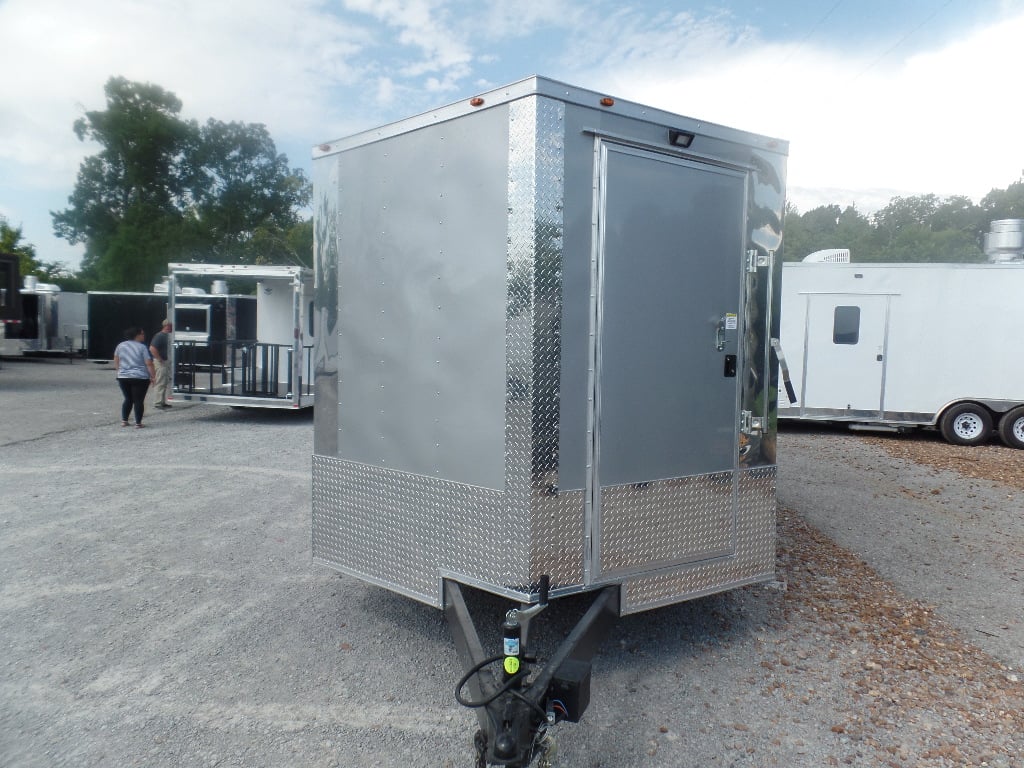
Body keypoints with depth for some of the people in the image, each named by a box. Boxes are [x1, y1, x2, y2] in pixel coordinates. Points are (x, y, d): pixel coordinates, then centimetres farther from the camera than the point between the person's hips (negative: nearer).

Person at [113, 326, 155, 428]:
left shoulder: (120, 346, 6)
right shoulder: (142, 347, -9)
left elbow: (116, 362, 14)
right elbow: (149, 364, -11)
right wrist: (153, 377, -4)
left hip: (123, 378, 5)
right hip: (140, 378, -5)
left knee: (128, 399, 18)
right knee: (139, 401, 1)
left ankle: (124, 421, 16)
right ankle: (138, 423, 1)